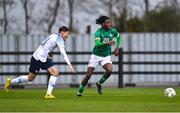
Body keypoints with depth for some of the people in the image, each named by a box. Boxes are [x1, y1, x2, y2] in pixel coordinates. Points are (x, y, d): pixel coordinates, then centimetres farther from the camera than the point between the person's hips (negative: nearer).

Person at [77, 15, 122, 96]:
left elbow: (119, 37, 19)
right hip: (96, 56, -3)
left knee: (109, 70, -25)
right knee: (88, 75, -4)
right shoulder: (98, 32, -17)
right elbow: (97, 44, -31)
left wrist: (117, 47, 6)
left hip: (106, 56, 3)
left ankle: (99, 83, 1)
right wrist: (107, 43, -46)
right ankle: (80, 91, 15)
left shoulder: (113, 31, -4)